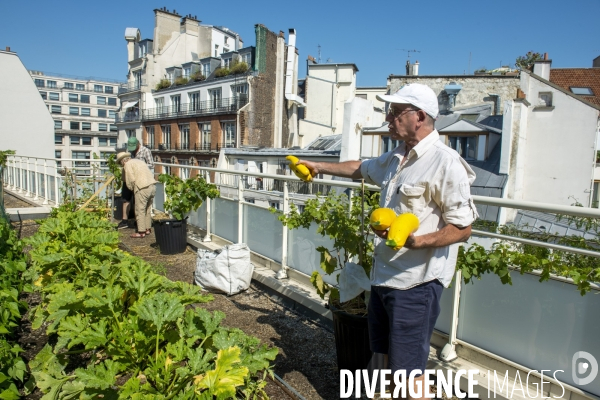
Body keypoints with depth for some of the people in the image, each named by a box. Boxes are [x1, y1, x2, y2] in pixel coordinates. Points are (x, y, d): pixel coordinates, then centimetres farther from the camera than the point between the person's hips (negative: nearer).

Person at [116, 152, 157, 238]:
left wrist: (132, 189, 13)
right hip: (153, 186, 8)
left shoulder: (128, 164, 3)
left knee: (140, 210, 2)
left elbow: (131, 180, -7)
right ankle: (148, 229, 26)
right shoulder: (139, 161, 25)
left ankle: (141, 232, 6)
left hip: (143, 188, -8)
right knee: (148, 209, 19)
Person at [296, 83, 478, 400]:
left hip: (416, 282, -8)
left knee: (408, 369, 4)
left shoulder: (445, 163, -18)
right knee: (387, 356, 23)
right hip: (384, 275, 8)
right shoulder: (396, 158, 9)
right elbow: (360, 168, 28)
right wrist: (320, 167, 30)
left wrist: (415, 241, -32)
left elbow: (462, 228, -18)